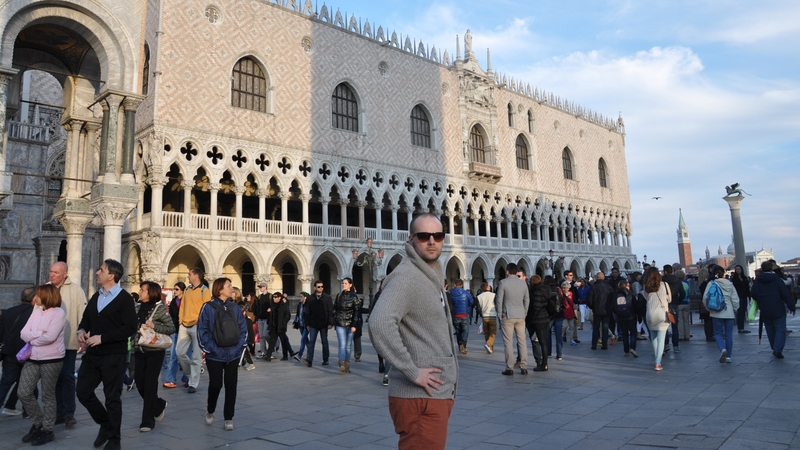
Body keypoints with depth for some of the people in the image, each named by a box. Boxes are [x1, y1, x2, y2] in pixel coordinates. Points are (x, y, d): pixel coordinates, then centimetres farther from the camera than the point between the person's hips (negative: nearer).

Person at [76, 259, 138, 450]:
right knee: (83, 391, 9)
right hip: (92, 354, 7)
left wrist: (102, 338, -21)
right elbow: (86, 318, 22)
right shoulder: (96, 296, 12)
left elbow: (130, 327, -19)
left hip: (113, 356, -7)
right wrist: (82, 331, -1)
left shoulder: (124, 298, -12)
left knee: (112, 397, 4)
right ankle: (105, 424, 32)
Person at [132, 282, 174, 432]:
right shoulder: (137, 308, 6)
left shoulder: (160, 308, -9)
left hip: (155, 351, -5)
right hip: (139, 350, 6)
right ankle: (159, 405, 33)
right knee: (139, 382, 7)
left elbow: (172, 328, -10)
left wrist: (154, 326, -22)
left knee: (150, 384, -2)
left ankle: (148, 420, 9)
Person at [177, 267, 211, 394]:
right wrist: (180, 320, 9)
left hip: (197, 326, -7)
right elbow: (183, 306, 17)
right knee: (180, 352, 7)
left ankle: (193, 384, 6)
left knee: (195, 357, -1)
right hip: (184, 326, 7)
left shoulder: (204, 290, -6)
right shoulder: (187, 290, 14)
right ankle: (192, 375, 28)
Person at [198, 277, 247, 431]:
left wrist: (240, 346, -3)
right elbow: (202, 330, -8)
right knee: (215, 384, 5)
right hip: (215, 355, -3)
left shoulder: (235, 307, 4)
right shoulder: (208, 307, -7)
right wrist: (209, 348, -13)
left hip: (233, 355, 3)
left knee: (231, 386, 6)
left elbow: (243, 328, 8)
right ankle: (210, 411, 34)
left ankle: (229, 418, 18)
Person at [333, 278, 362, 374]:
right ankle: (342, 365, -21)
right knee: (342, 344, -12)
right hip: (340, 324, 1)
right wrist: (334, 320, 8)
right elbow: (334, 308, 15)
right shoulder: (339, 295, 9)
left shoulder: (354, 297, -1)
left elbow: (357, 311, -5)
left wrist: (354, 325, -12)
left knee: (348, 345, 6)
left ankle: (347, 365, 17)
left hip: (350, 324, -1)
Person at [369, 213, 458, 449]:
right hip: (421, 397, -10)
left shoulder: (433, 277, 14)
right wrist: (412, 371, -26)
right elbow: (379, 324, -32)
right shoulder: (406, 276, -16)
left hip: (439, 394, 10)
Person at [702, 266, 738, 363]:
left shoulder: (711, 284, -5)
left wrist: (709, 309, 6)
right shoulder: (730, 284, 2)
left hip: (717, 313, -2)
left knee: (718, 333, 8)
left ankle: (723, 349, -18)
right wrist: (734, 309, 19)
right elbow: (735, 299, 3)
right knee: (729, 334, 10)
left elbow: (705, 298, -9)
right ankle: (728, 356, 12)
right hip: (729, 313, 2)